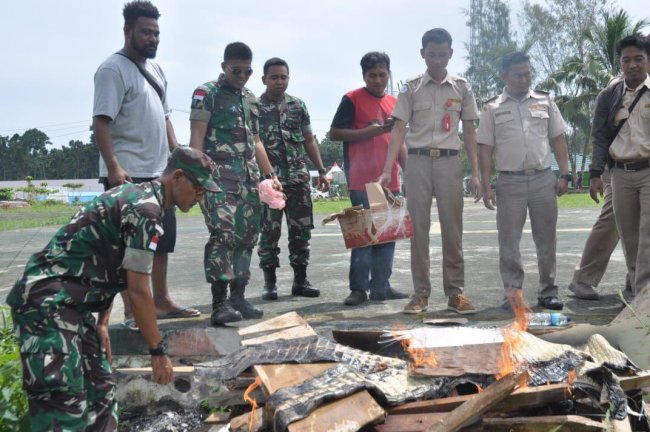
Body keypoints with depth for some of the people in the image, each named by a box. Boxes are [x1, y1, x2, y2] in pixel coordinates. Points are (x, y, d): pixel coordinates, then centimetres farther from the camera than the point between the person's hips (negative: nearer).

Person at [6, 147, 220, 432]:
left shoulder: (136, 195, 16)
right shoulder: (146, 209, -16)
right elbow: (138, 291, -17)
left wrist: (102, 323, 19)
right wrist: (158, 351, -9)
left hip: (70, 304, 11)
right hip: (47, 302, -11)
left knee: (101, 392, 14)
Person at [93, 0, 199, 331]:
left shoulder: (155, 69, 17)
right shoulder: (113, 69, -10)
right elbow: (100, 122, -17)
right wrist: (113, 167, -26)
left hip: (158, 172, 9)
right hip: (128, 174, -9)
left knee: (163, 239, 14)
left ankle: (161, 301, 26)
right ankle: (132, 312, 6)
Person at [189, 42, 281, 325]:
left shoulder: (250, 99, 21)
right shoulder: (207, 93, 0)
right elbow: (197, 137, -8)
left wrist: (271, 175, 21)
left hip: (249, 179, 7)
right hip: (219, 175, -7)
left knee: (246, 236, 6)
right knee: (223, 234, -16)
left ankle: (238, 298, 14)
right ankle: (219, 303, -16)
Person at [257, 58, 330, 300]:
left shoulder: (298, 105, 12)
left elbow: (309, 141, 15)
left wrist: (321, 171, 9)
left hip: (299, 178, 3)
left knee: (301, 230, 4)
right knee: (269, 231, -1)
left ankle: (300, 280, 14)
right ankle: (270, 282, 9)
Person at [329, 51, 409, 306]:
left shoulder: (394, 102, 17)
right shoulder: (352, 99, -1)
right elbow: (334, 133, -6)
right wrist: (369, 131, -14)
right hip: (362, 181, -6)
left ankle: (381, 286, 14)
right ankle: (358, 288, 0)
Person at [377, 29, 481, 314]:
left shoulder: (462, 88, 8)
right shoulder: (411, 88, 5)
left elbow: (469, 132, 10)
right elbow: (399, 129, 0)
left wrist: (475, 173, 3)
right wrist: (388, 170, -11)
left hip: (449, 162, 1)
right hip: (418, 161, 0)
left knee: (453, 228, 1)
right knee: (418, 228, 2)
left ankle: (455, 292, 8)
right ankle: (421, 293, 8)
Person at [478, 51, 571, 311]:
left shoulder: (545, 102, 10)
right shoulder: (492, 108, 5)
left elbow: (558, 140, 11)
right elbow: (486, 149, 2)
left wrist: (564, 175, 2)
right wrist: (486, 186, -5)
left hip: (544, 179, 2)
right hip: (509, 182, -1)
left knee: (546, 239, 6)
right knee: (508, 241, 1)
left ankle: (548, 292, 15)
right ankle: (513, 293, 10)